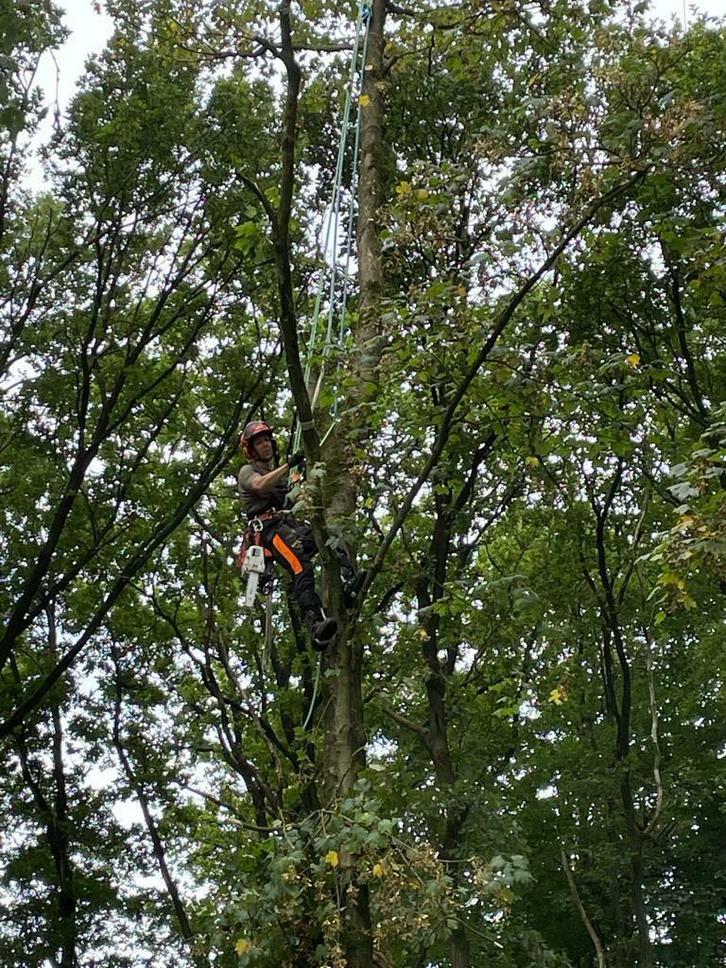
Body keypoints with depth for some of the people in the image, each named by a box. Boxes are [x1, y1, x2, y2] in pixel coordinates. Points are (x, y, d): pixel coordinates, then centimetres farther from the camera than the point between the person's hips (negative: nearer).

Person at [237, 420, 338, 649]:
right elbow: (260, 485, -12)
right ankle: (315, 626, -51)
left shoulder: (279, 471, 35)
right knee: (301, 566, -35)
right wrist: (288, 465, -21)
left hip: (291, 524, 7)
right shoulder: (247, 471, 13)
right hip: (269, 527, -7)